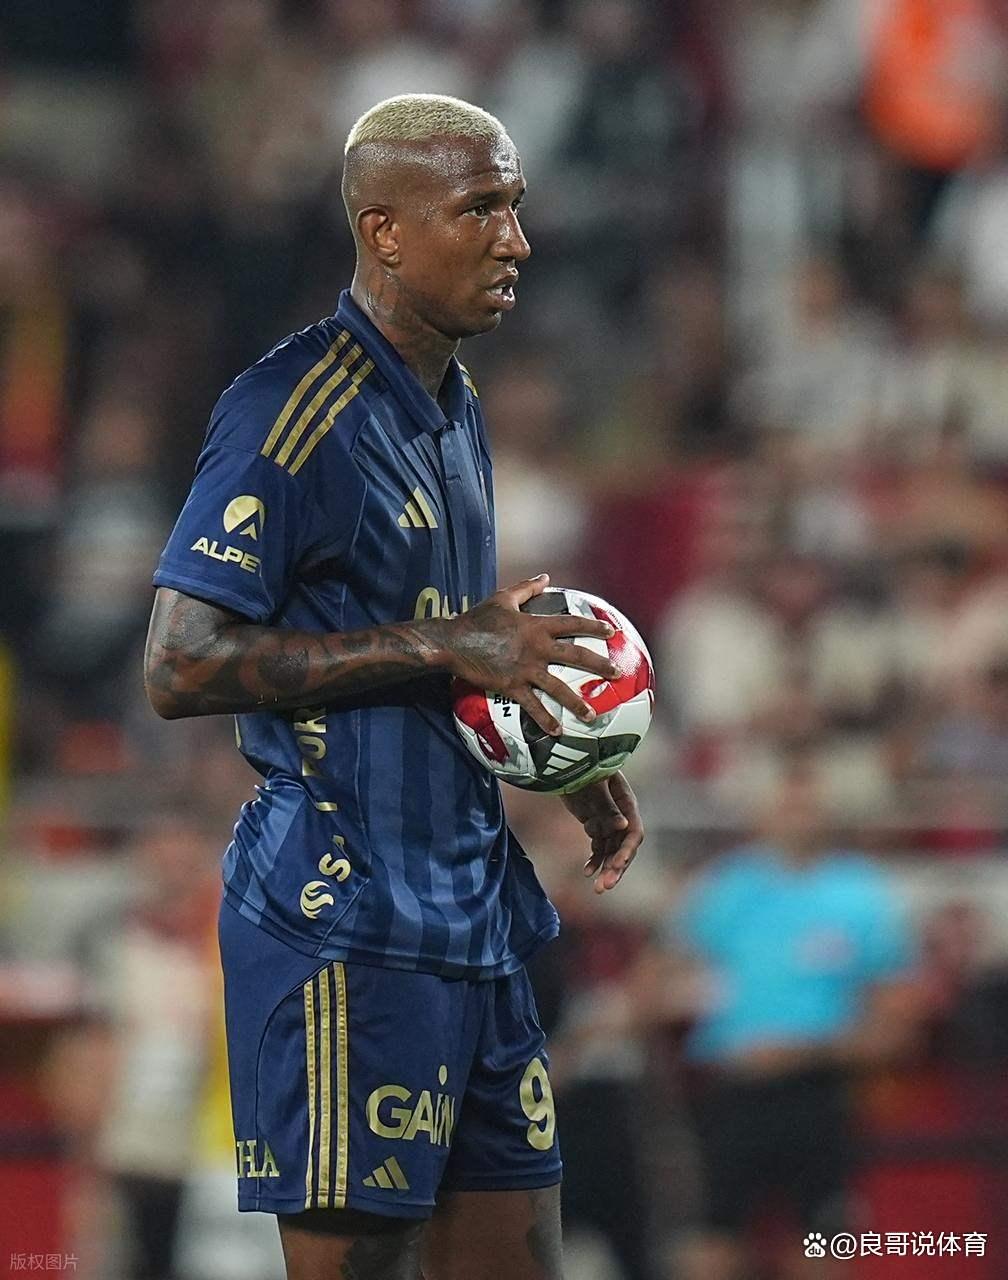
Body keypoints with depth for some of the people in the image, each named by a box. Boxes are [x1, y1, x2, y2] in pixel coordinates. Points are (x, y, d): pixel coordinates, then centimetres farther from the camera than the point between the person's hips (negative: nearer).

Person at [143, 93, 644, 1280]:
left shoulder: (454, 408, 16)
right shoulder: (295, 411, -13)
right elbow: (179, 668, -19)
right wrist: (444, 646, -20)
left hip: (473, 911, 9)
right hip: (343, 921, -9)